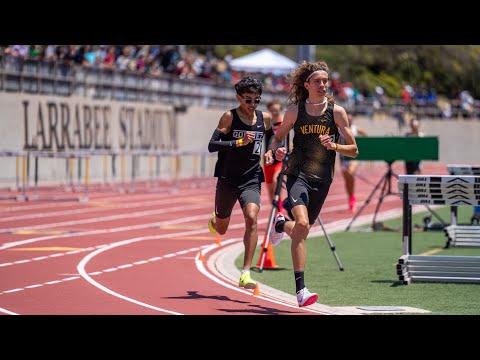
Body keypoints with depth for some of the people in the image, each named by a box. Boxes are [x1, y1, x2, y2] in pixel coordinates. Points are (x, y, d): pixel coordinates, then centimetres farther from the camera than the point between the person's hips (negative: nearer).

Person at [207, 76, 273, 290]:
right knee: (221, 229, 13)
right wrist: (238, 142, -27)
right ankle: (213, 222, 55)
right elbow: (212, 145, -16)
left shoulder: (265, 119, 3)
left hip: (251, 181, 1)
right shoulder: (229, 117, -8)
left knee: (251, 218, -25)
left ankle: (246, 274, -25)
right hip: (228, 180, -1)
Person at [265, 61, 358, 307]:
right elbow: (279, 136, 15)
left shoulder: (337, 112, 0)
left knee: (302, 230, 15)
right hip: (297, 174, -2)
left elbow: (353, 150, 1)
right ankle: (300, 289, -24)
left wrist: (333, 145, -18)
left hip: (322, 179, 2)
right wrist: (273, 150, -6)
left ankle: (281, 225, 56)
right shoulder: (295, 111, 0)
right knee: (302, 223, -25)